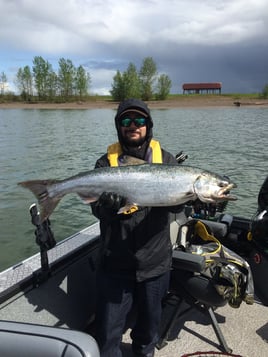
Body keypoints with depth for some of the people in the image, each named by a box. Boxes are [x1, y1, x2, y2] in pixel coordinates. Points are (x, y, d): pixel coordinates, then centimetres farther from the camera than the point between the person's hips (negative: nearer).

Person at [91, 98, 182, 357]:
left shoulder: (165, 160, 1)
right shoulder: (107, 162, -2)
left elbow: (177, 205, -6)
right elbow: (98, 209, -9)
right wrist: (110, 204, -30)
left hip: (155, 261, 2)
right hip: (115, 262, -1)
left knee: (150, 319, 23)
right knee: (108, 329, 8)